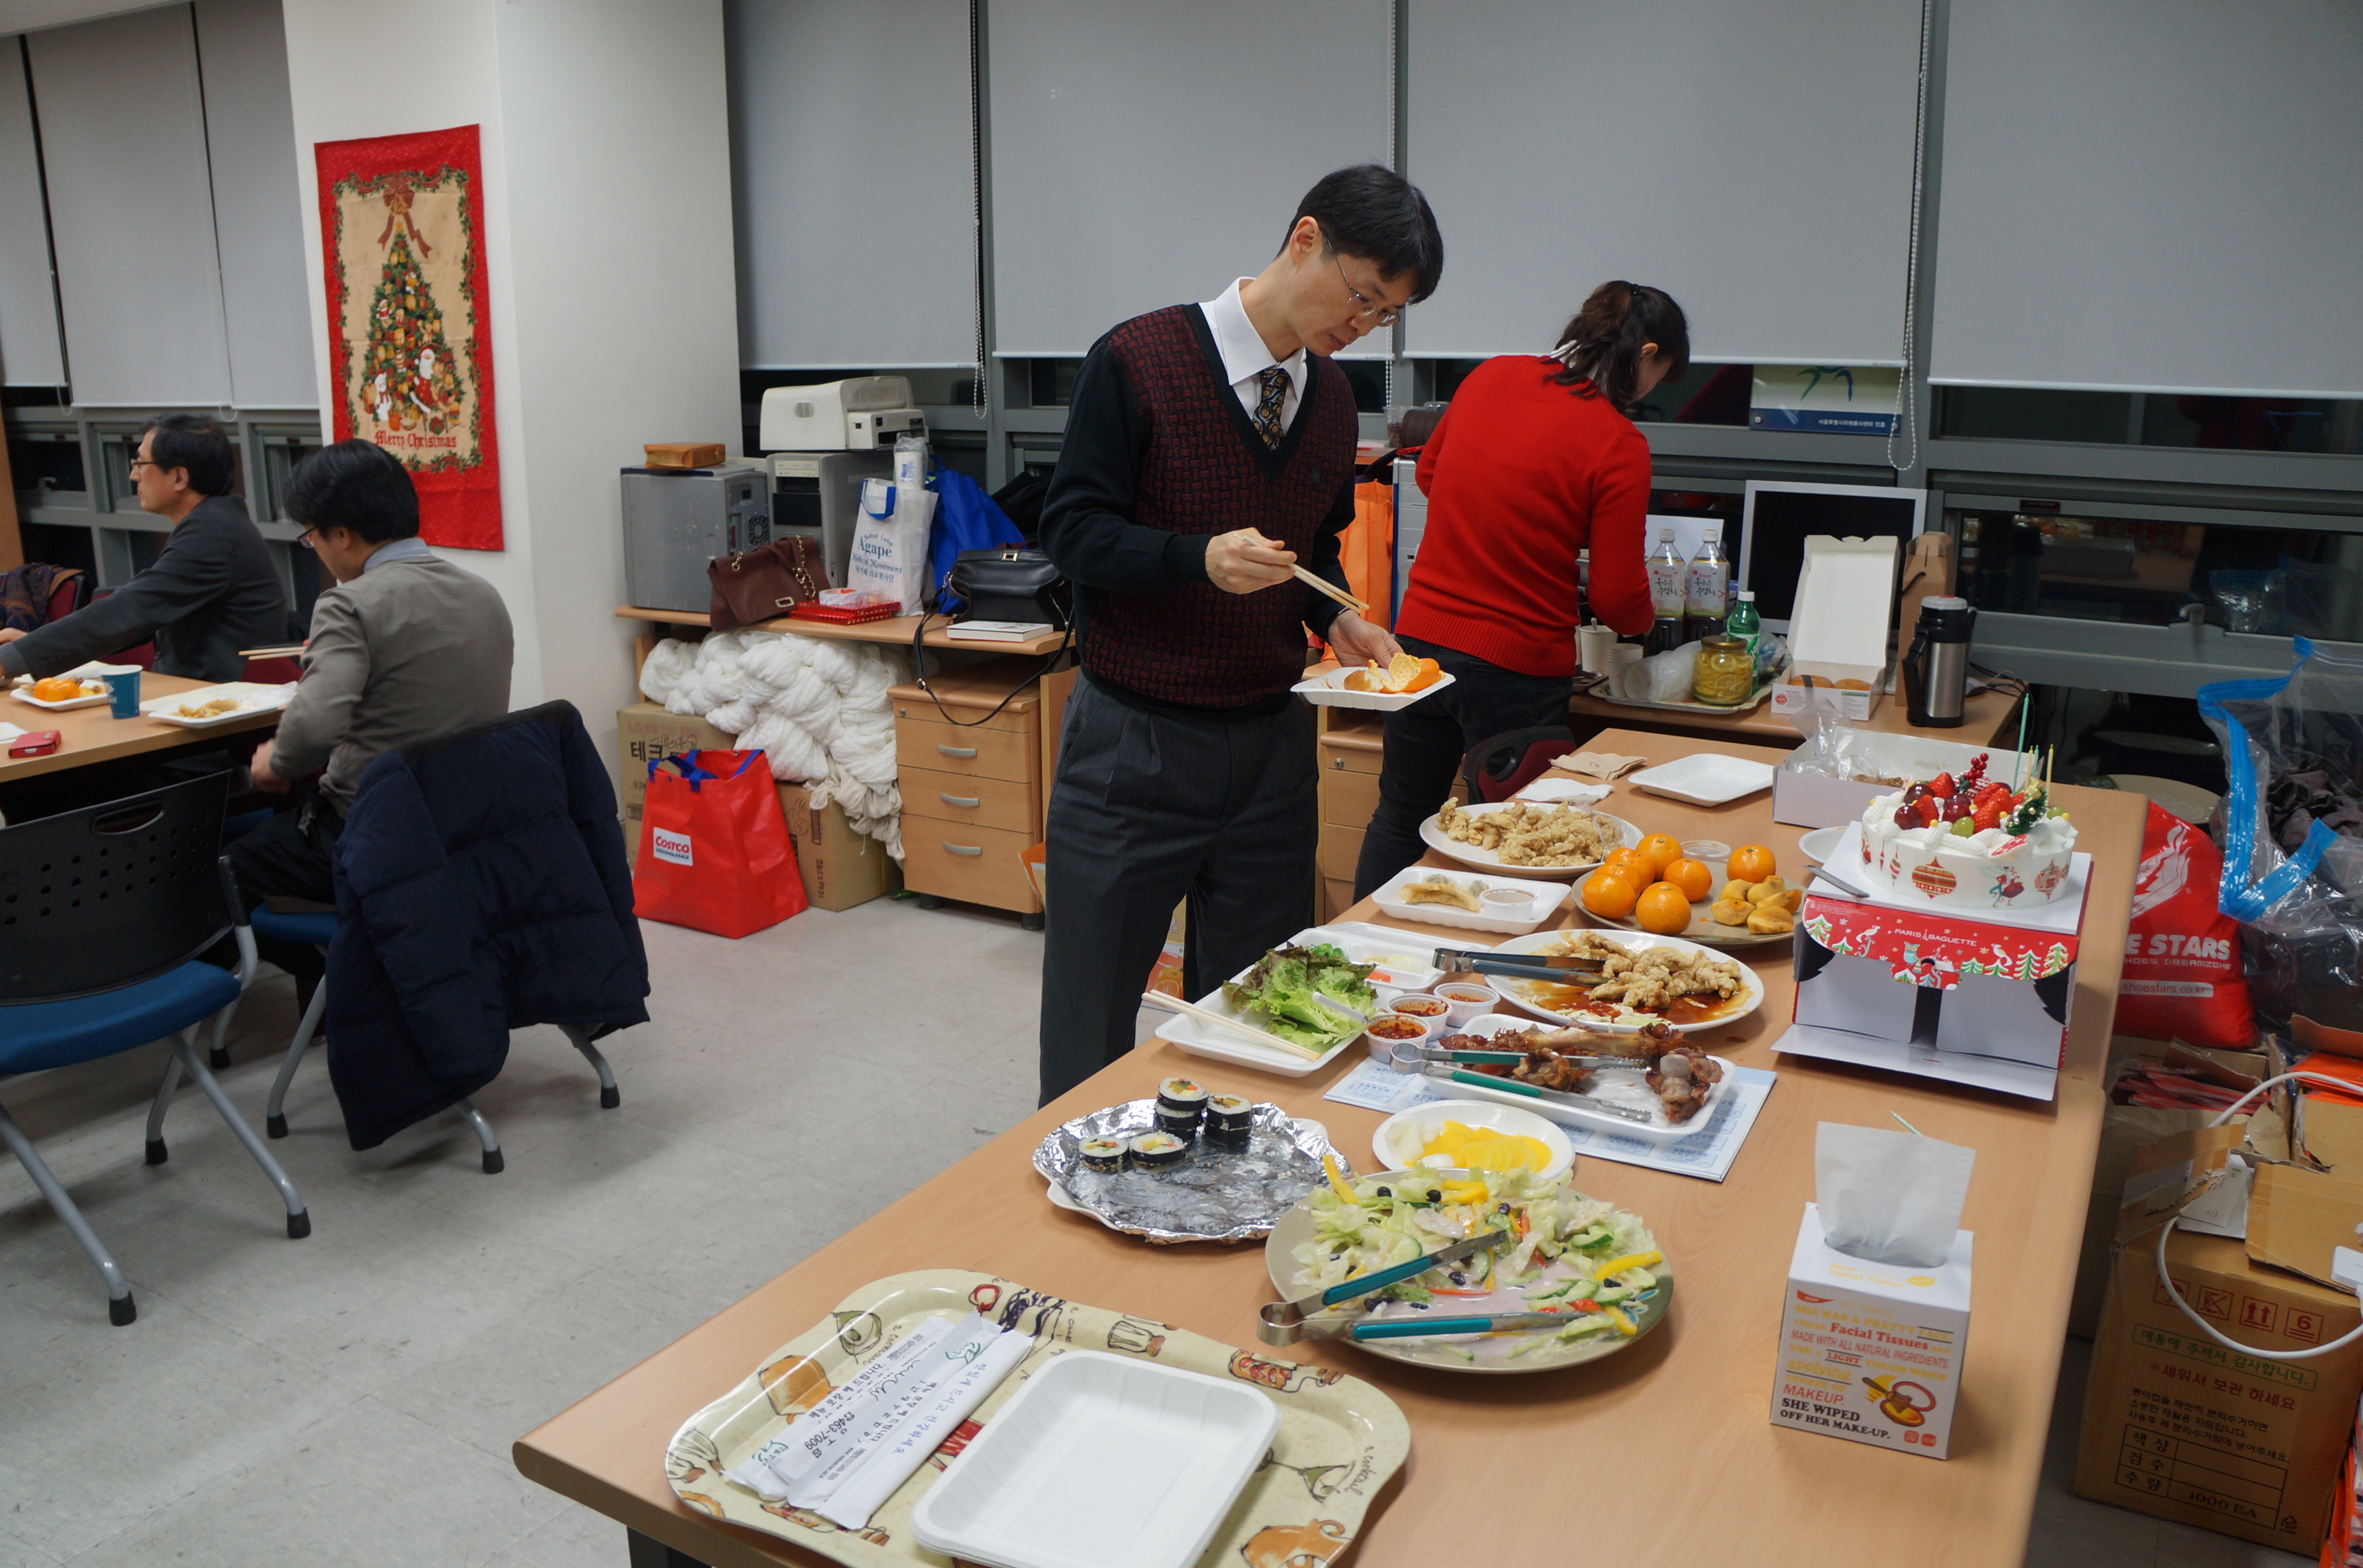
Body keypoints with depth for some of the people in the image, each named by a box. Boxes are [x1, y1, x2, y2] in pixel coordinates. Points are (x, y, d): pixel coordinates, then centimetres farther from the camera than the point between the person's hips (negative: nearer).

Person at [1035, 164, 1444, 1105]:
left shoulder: (1333, 399, 8)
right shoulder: (1139, 360, -10)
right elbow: (1073, 529, -12)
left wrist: (1336, 618, -1)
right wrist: (1202, 558, -27)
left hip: (1272, 741, 5)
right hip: (1135, 741, -5)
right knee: (1092, 1013, 8)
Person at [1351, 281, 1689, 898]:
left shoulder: (1492, 376, 3)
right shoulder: (1619, 446, -14)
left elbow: (1429, 470, 21)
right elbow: (1618, 598, -10)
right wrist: (1643, 620, 12)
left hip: (1420, 638, 6)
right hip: (1517, 668, -6)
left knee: (1401, 816, 21)